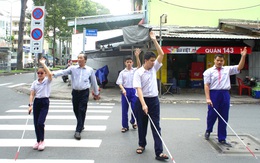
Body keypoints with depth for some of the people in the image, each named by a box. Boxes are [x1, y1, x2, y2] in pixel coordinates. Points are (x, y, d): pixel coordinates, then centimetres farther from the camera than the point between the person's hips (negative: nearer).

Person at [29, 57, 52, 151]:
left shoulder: (47, 81, -3)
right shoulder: (35, 83, 8)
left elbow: (50, 74, -25)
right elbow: (32, 94, 6)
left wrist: (43, 63, -20)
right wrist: (30, 105, -6)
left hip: (44, 102, -4)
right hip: (36, 102, 5)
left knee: (40, 122, -13)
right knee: (36, 123, 7)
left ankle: (42, 141, 5)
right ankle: (38, 141, 22)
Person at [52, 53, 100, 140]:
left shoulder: (90, 70, 5)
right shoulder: (73, 68, 4)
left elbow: (94, 82, 12)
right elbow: (63, 72, -8)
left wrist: (96, 93, 18)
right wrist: (54, 74, -26)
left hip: (84, 92, -2)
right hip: (75, 92, 2)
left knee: (82, 111, -7)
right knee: (76, 110, 12)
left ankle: (78, 131, -4)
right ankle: (81, 125, 36)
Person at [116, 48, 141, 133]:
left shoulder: (135, 70, 5)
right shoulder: (122, 72, 5)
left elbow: (139, 66, -16)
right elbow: (120, 83, -1)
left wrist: (137, 56, -29)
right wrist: (123, 90, -19)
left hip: (133, 90, 0)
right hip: (125, 91, 0)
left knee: (135, 108, -2)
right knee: (124, 109, 4)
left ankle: (133, 121, 26)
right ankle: (125, 126, 14)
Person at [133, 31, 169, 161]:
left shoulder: (154, 68, 5)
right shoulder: (138, 73, -11)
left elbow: (161, 54, -1)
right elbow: (138, 89, -19)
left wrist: (154, 40, -7)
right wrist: (143, 104, -29)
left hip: (154, 100, 3)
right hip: (142, 101, -3)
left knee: (156, 126, -2)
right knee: (142, 125, 11)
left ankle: (159, 152, -5)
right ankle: (142, 145, 33)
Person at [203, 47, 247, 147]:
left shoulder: (227, 69, 14)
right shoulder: (209, 71, 3)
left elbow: (239, 67, 9)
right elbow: (206, 85, -4)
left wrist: (243, 56, -5)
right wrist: (208, 98, -14)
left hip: (225, 94, 3)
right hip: (213, 94, -3)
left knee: (224, 118, 4)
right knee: (212, 115, 7)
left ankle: (222, 139, 12)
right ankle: (208, 131, 36)